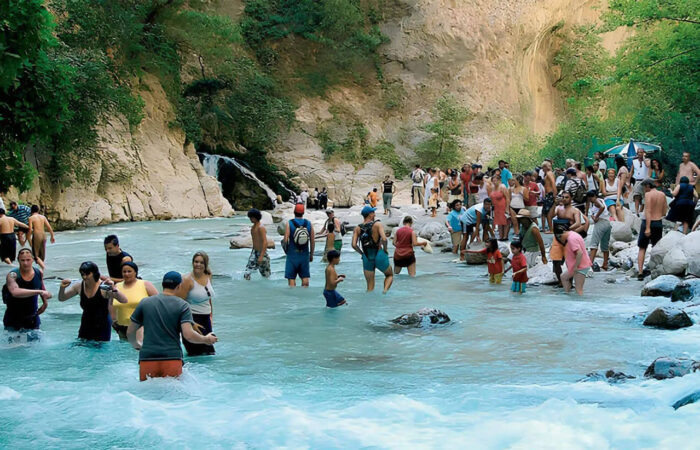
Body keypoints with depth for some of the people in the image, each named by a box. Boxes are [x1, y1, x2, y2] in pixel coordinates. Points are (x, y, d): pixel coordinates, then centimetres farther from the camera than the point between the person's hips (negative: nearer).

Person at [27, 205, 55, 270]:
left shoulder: (31, 218, -3)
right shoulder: (43, 217, 9)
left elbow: (30, 230, -12)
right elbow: (49, 227, 6)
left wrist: (29, 239, -4)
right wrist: (52, 236, 13)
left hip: (36, 236, -5)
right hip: (43, 235, 5)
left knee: (35, 255, 2)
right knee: (42, 254, 16)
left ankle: (42, 266, -19)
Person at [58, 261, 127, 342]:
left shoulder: (103, 287, -17)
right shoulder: (79, 287, -3)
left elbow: (124, 301, -23)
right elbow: (61, 298, 10)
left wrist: (113, 289, -39)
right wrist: (62, 288, -10)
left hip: (102, 326, -4)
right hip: (86, 325, 4)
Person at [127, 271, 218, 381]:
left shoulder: (145, 303, 10)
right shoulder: (182, 305, 2)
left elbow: (130, 332, 14)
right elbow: (188, 335, -9)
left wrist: (136, 345, 34)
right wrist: (206, 340, 8)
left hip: (147, 359, 2)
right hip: (172, 359, -2)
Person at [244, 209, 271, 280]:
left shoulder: (261, 228, -17)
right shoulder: (253, 227, 10)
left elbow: (265, 242, -24)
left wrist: (261, 256, -30)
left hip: (262, 253, -8)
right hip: (254, 252, 8)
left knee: (266, 275, 5)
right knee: (246, 274, -4)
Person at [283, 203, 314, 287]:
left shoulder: (289, 224, -7)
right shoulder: (309, 224, 1)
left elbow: (285, 240, -14)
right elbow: (313, 242, 1)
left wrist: (283, 243, 9)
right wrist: (311, 255, 12)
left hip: (292, 254, -3)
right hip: (304, 255, 3)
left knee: (291, 277, 2)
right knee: (305, 277, 10)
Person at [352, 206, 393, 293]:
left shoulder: (357, 228, 2)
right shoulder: (377, 224, -8)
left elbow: (354, 245, -6)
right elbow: (384, 239, -22)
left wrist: (362, 253, 7)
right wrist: (385, 250, -5)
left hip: (367, 258, 3)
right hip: (379, 256, -3)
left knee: (370, 286, 13)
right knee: (390, 275, 20)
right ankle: (385, 289, -8)